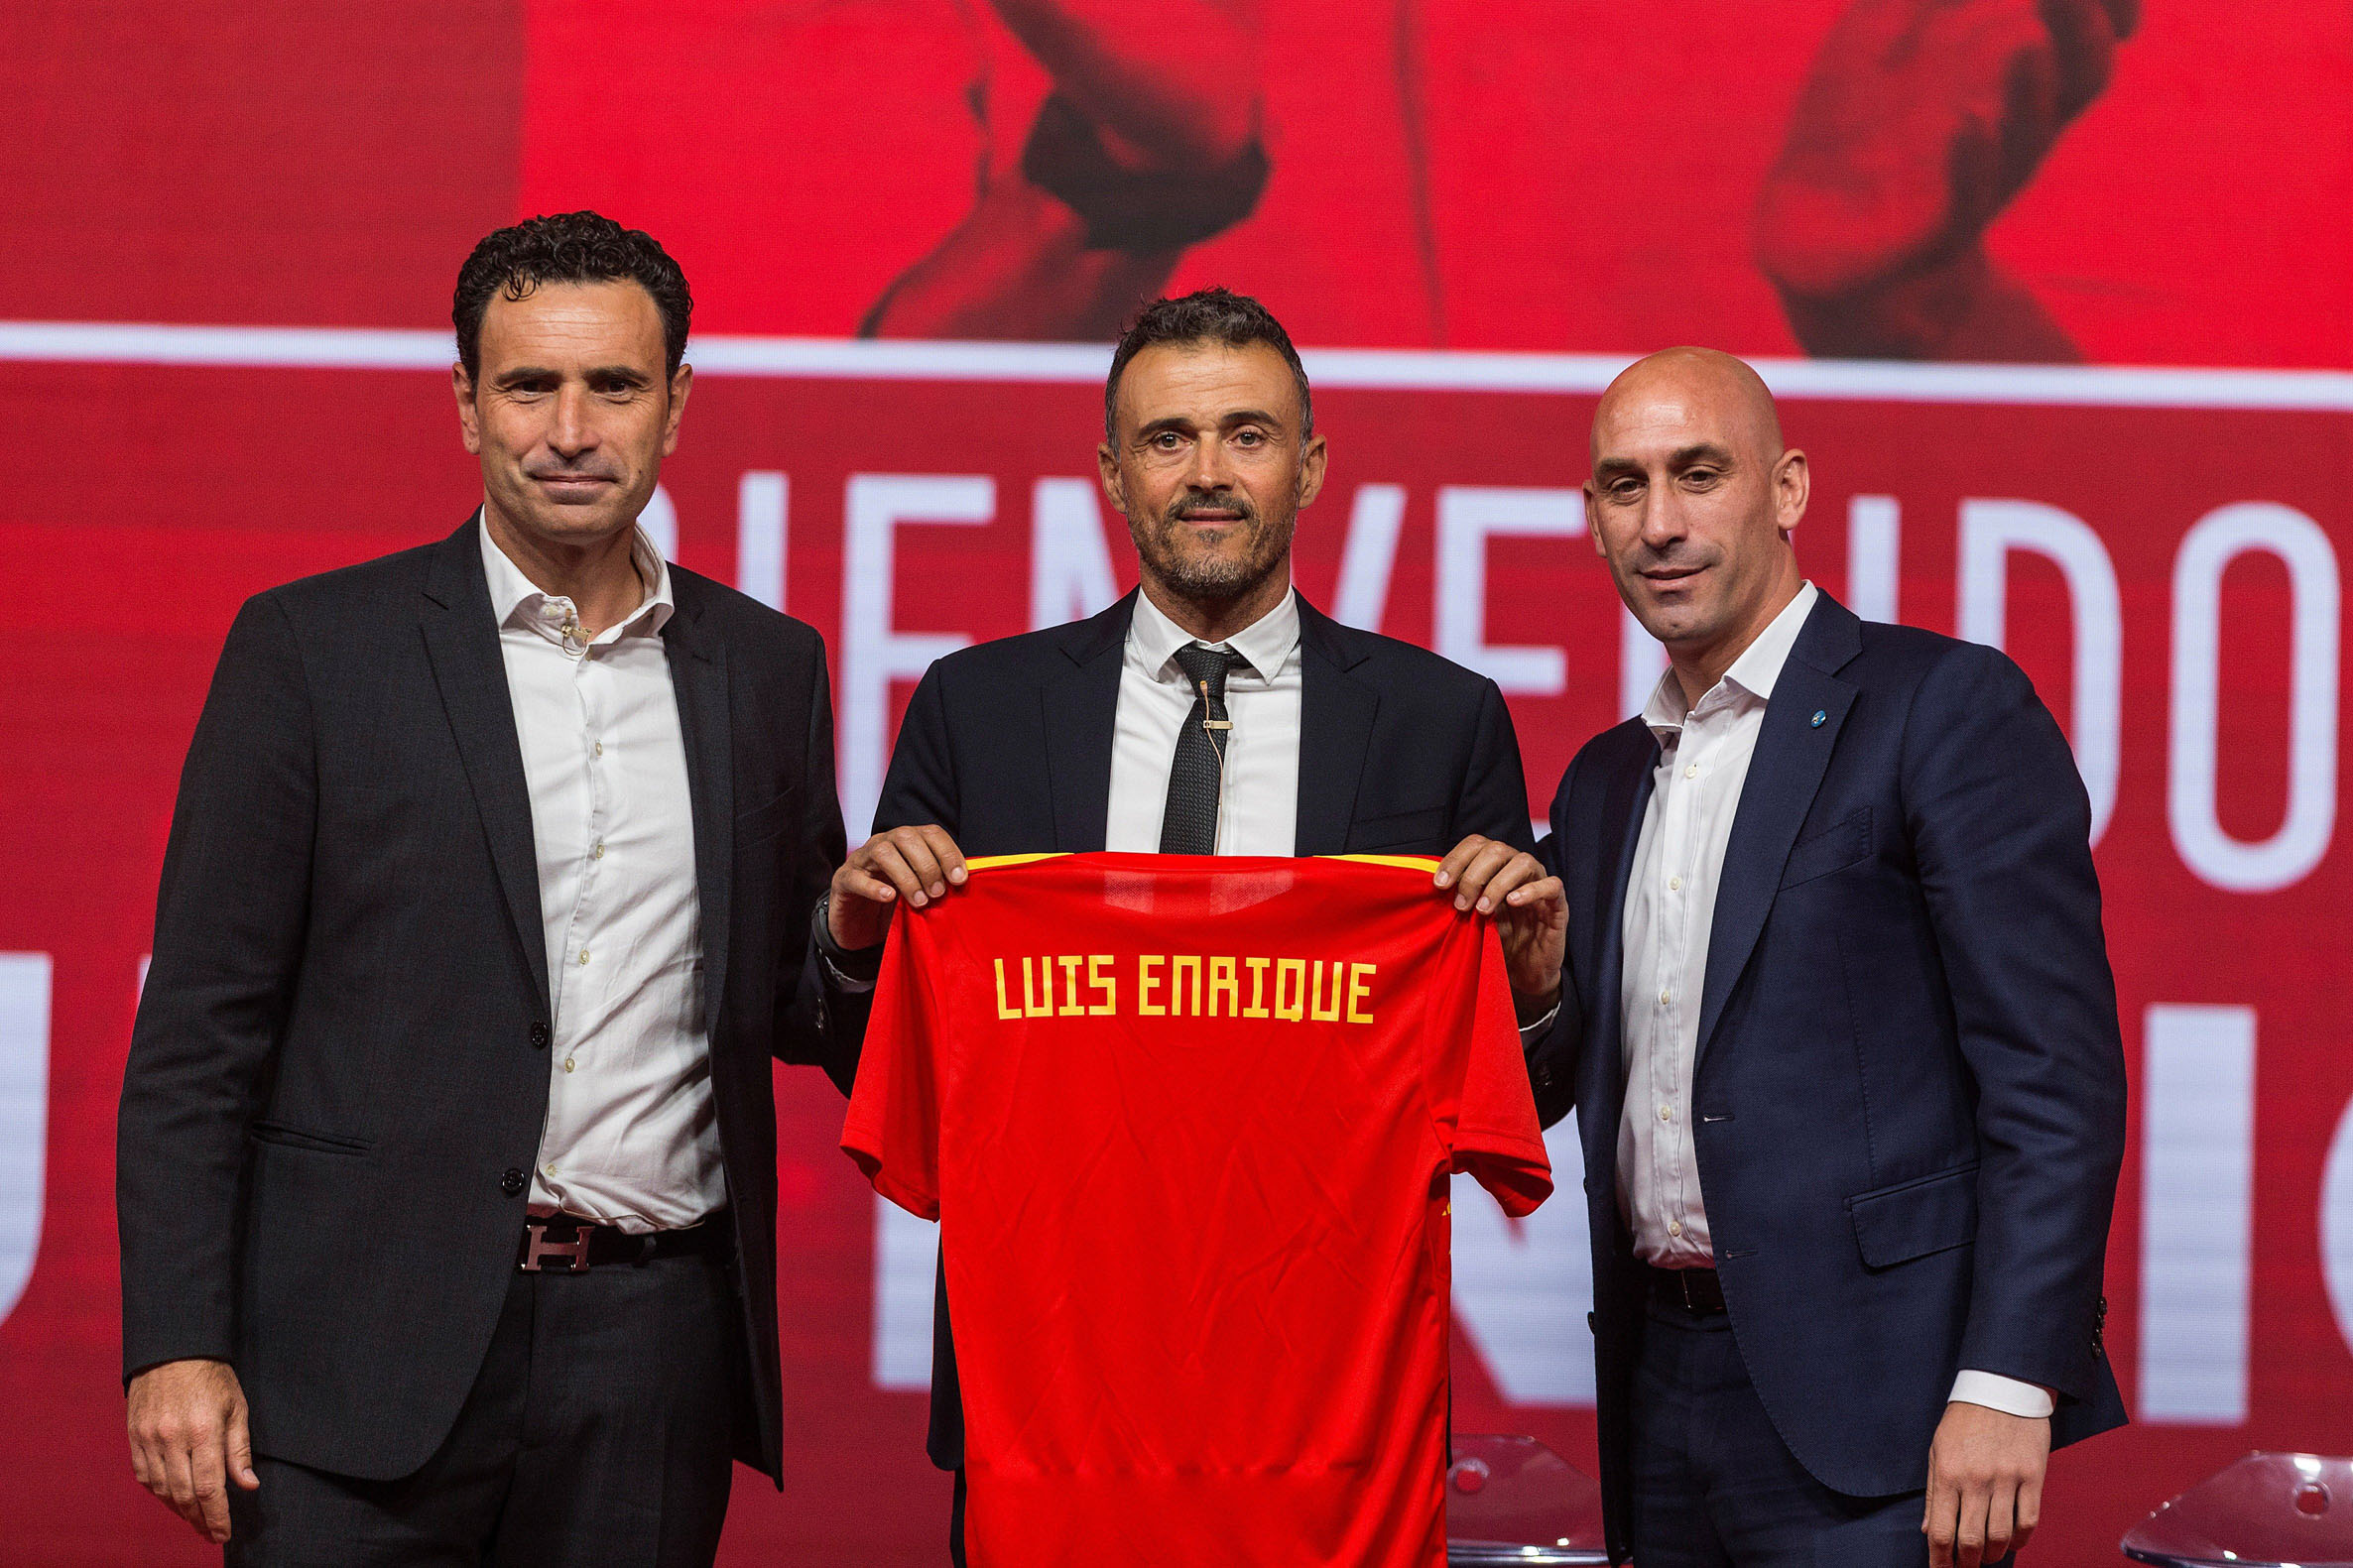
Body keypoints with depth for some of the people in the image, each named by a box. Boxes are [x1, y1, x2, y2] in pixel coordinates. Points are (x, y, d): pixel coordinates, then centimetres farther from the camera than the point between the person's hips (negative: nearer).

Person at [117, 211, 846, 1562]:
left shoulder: (767, 668, 11)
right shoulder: (313, 649, 1)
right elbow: (199, 1031, -1)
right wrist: (177, 1345, -9)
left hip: (653, 1351, 3)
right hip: (374, 1351, -3)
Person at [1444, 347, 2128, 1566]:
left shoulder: (1949, 710, -5)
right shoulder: (1605, 781, 18)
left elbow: (2053, 1068, -11)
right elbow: (1556, 1095, 22)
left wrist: (2007, 1384, -20)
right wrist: (1537, 982, 0)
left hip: (1865, 1400, -7)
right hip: (1666, 1386, 7)